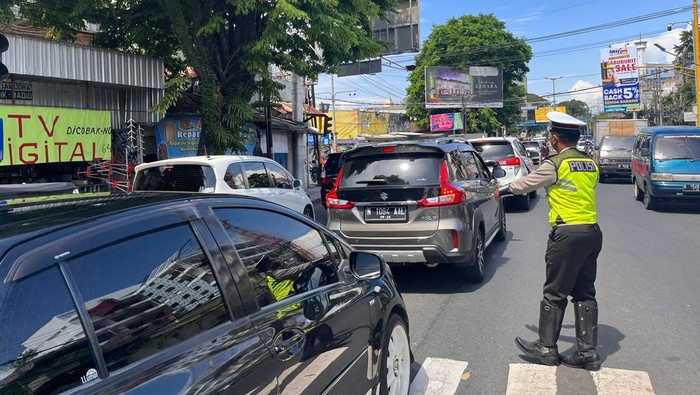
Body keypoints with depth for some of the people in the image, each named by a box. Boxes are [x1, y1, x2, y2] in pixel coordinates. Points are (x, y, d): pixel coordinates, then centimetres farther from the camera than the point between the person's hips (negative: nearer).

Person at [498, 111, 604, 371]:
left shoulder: (555, 164, -9)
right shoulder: (591, 164, 11)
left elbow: (525, 183, 4)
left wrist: (502, 191, 22)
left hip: (567, 234, -7)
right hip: (592, 232, 7)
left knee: (555, 294, 4)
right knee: (585, 294, 12)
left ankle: (546, 348, 16)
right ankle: (587, 353, 17)